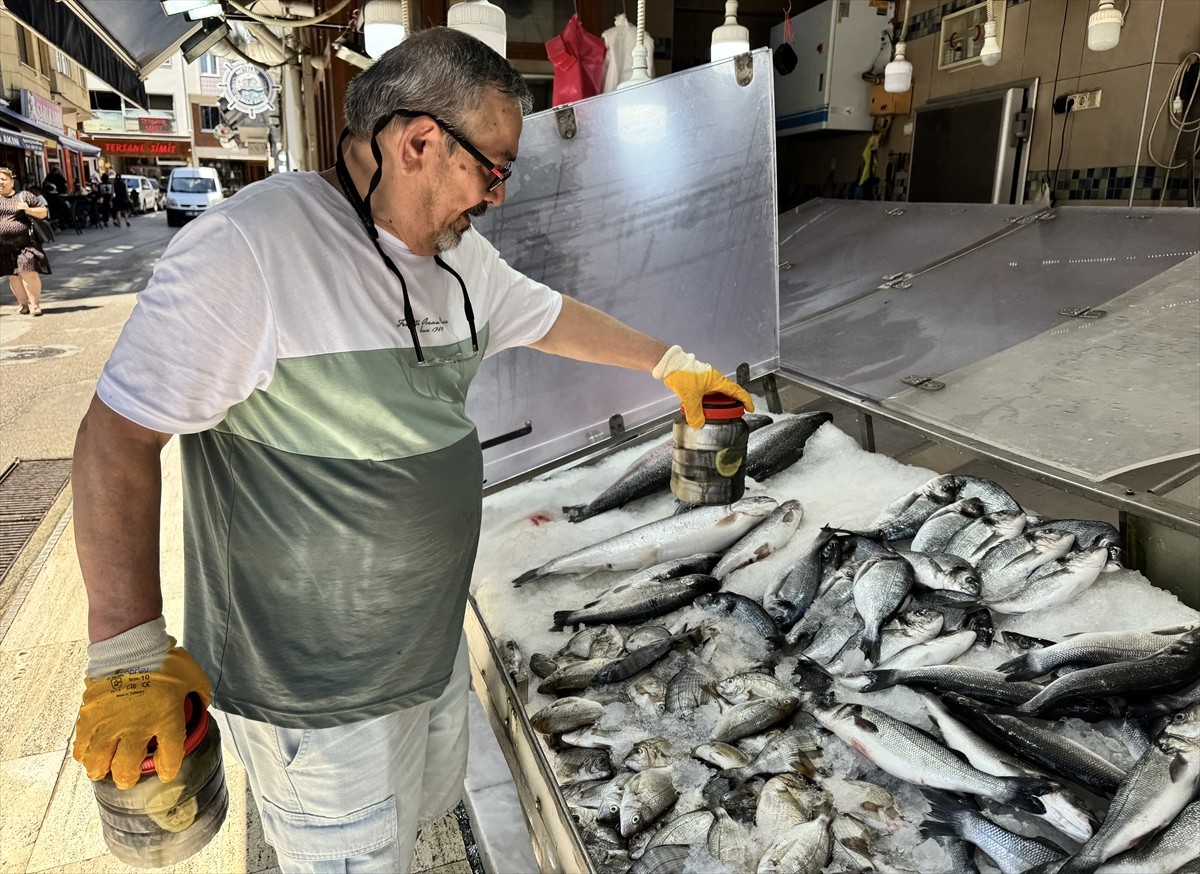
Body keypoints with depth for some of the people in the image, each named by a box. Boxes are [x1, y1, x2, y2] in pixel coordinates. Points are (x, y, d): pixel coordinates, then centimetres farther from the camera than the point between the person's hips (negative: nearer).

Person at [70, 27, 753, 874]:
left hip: (432, 638, 8)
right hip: (312, 688, -8)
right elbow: (120, 435, -22)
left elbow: (555, 318, 16)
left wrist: (670, 364, 22)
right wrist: (132, 651, -24)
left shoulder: (459, 254, 1)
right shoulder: (248, 248, -25)